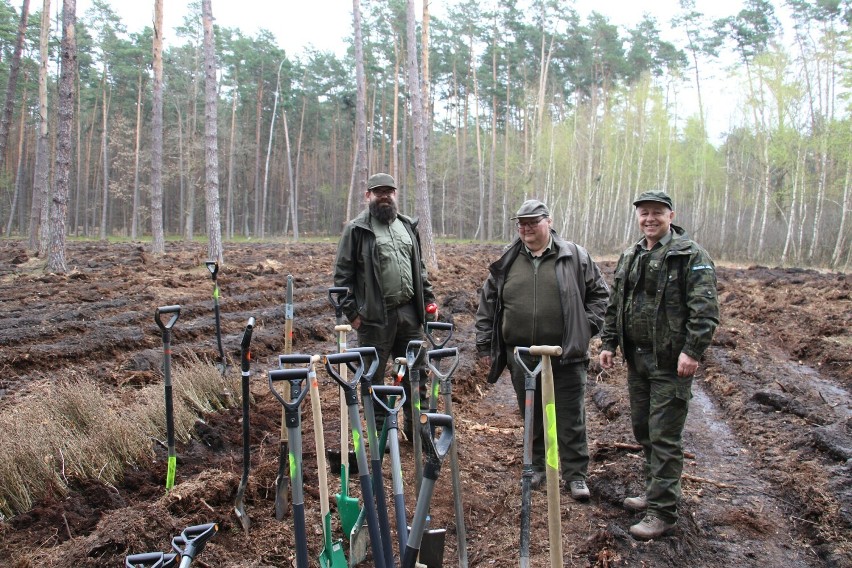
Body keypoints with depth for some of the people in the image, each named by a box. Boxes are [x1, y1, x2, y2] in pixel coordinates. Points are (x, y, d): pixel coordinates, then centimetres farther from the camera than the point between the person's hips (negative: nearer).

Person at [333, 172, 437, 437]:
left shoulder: (408, 226, 14)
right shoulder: (356, 229, -3)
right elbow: (343, 273, -5)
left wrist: (428, 299, 13)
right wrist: (351, 311, -10)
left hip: (409, 312, 5)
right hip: (375, 315, -5)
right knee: (374, 376, 5)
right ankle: (380, 432, 18)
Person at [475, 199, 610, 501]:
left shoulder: (575, 257, 1)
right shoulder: (506, 262, 5)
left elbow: (599, 292, 9)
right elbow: (487, 303, 10)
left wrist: (587, 327, -2)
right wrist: (484, 345, 7)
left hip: (565, 354, -2)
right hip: (521, 356, 2)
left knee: (571, 417, 4)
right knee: (531, 416, 15)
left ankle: (575, 474, 16)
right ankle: (537, 465, 31)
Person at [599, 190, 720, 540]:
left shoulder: (691, 255, -9)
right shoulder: (629, 258, 14)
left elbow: (705, 309, -16)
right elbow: (615, 305, 19)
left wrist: (692, 351, -23)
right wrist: (608, 343, 12)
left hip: (671, 363, -7)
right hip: (637, 359, 8)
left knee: (664, 438, -4)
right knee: (643, 429, 17)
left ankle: (662, 512, 5)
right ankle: (655, 492, 33)